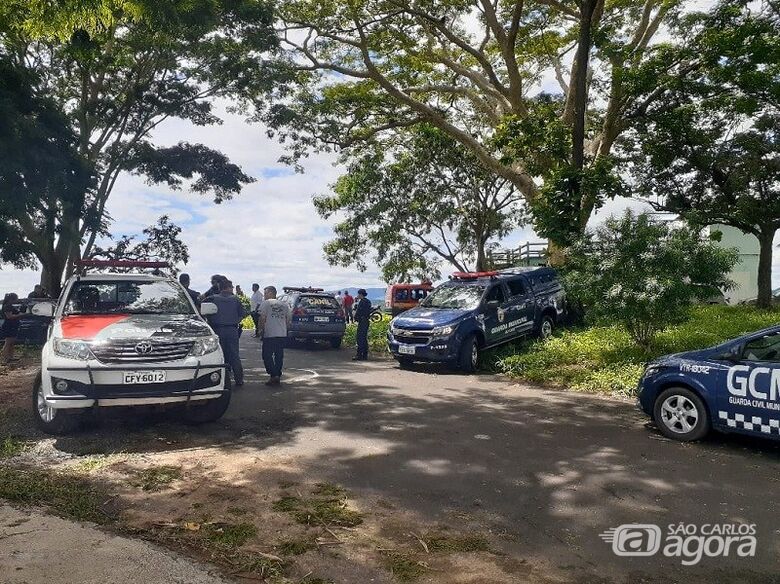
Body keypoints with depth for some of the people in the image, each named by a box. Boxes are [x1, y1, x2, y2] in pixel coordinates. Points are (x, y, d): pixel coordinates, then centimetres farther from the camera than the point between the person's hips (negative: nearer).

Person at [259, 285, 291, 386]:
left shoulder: (265, 303, -1)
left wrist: (261, 329, 5)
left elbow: (262, 318, -8)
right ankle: (278, 376, 14)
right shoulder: (284, 305, 13)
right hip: (282, 334, 5)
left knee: (267, 356, 2)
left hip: (269, 334, -5)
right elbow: (288, 319, 10)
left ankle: (274, 375, -9)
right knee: (279, 357, 11)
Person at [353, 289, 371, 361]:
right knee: (364, 338, 13)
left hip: (362, 321, -10)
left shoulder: (362, 302, -14)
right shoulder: (368, 301, 15)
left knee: (360, 339, -8)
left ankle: (359, 355, -9)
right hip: (366, 321, 10)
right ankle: (365, 355, 16)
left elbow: (358, 312, -16)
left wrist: (355, 318, 1)